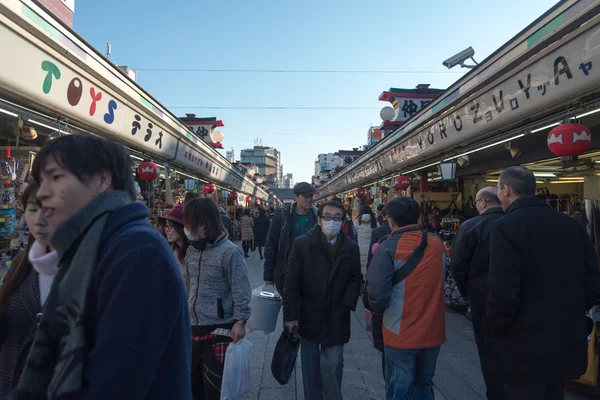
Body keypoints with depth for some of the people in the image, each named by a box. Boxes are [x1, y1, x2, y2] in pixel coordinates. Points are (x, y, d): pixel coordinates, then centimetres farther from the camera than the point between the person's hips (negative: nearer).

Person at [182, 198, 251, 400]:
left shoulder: (229, 251, -17)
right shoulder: (191, 250, 4)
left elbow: (241, 290, -14)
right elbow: (186, 285, 14)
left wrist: (240, 321, -16)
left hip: (219, 330, -6)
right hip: (194, 328, 7)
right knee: (192, 384, 20)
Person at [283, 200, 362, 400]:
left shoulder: (351, 247, -2)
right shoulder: (302, 244, -8)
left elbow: (356, 279, 2)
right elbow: (291, 282, -9)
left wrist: (346, 305, -11)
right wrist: (290, 315, -11)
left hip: (336, 318, 0)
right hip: (309, 316, 0)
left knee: (332, 366, 2)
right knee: (310, 367, 14)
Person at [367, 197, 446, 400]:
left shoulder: (388, 248, -16)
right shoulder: (437, 244, -2)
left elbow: (377, 293, -20)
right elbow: (438, 282, 10)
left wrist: (379, 307, 1)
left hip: (401, 334, -4)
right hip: (432, 332, 5)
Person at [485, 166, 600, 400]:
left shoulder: (507, 226, -19)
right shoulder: (572, 225, 2)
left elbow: (503, 293, -24)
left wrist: (490, 331, -8)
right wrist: (570, 315, 19)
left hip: (524, 349, -7)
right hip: (568, 344, 7)